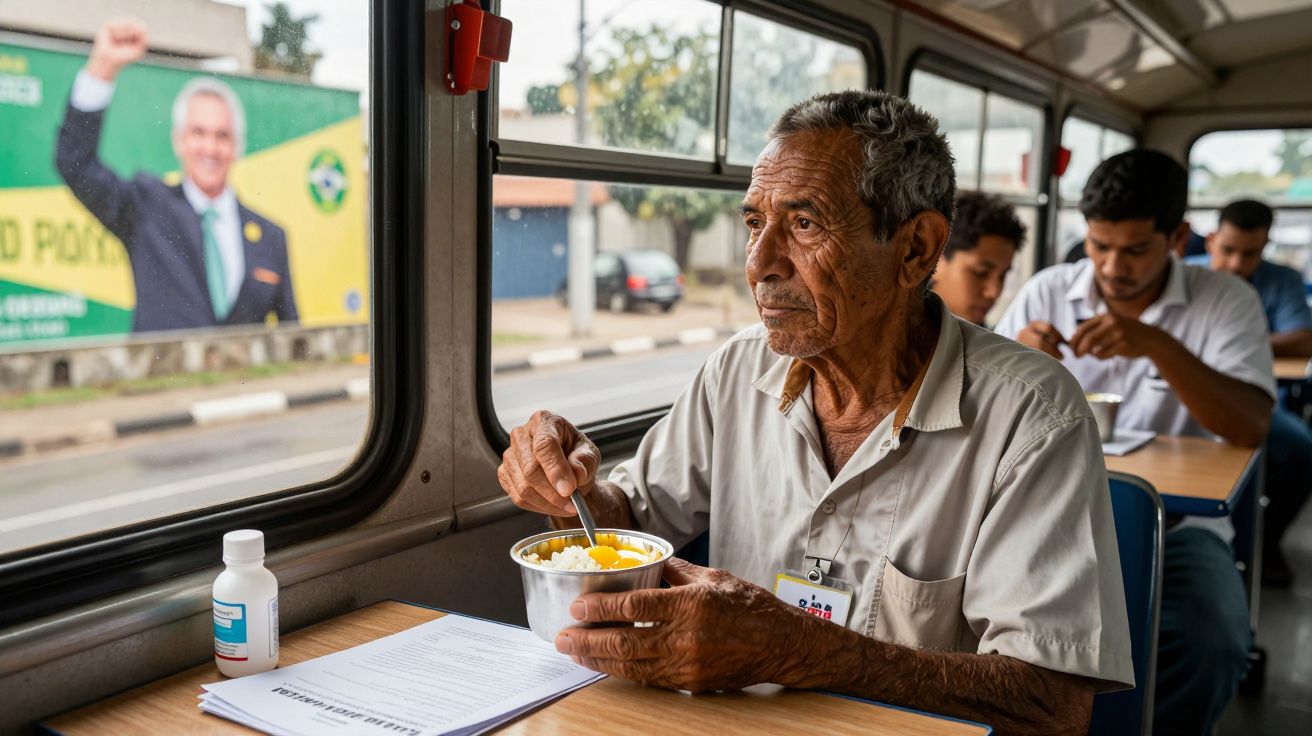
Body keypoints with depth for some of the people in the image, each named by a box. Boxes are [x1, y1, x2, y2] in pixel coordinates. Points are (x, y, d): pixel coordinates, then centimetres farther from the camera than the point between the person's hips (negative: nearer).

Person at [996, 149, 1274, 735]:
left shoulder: (1226, 302, -1)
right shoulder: (1047, 291, 4)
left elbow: (1251, 429, -14)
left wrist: (1158, 345, -27)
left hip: (1174, 520, -1)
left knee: (1210, 644, -29)